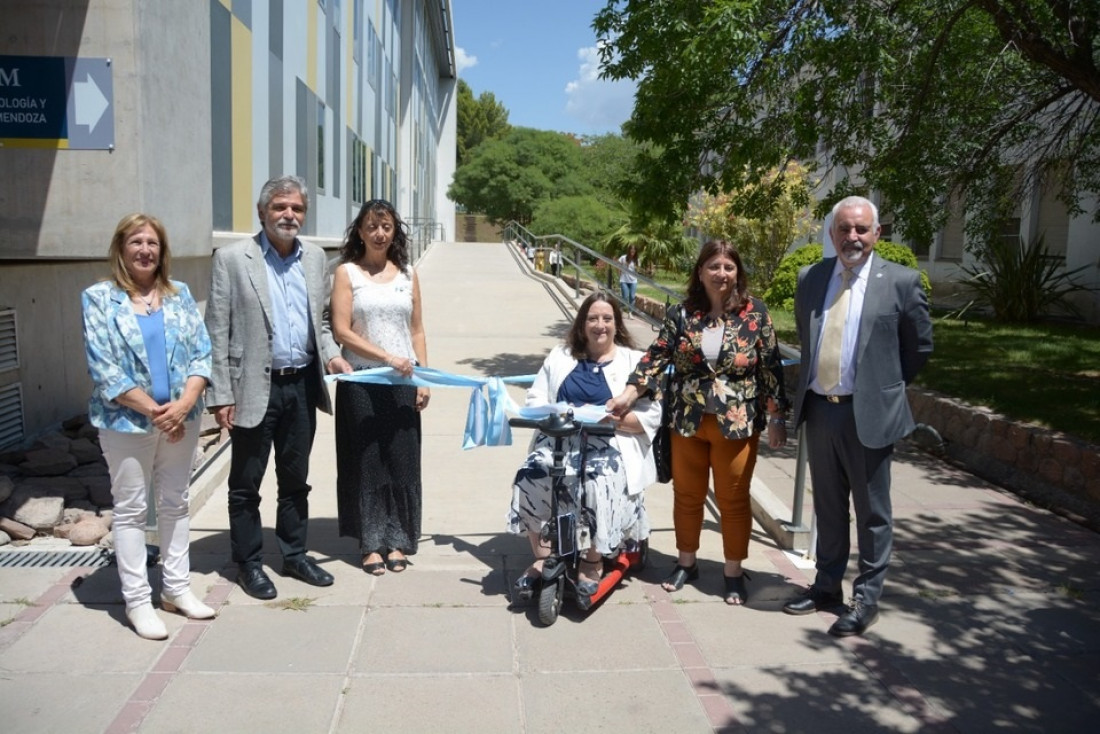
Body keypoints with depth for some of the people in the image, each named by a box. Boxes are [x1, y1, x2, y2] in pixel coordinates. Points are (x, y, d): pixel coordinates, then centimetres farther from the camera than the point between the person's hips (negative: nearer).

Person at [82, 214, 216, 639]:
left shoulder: (180, 294, 6)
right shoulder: (99, 299, -4)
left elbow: (201, 353, 1)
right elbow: (104, 369, -11)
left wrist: (184, 404, -14)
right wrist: (153, 410, -16)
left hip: (181, 418, 4)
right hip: (127, 422, -3)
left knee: (175, 503, 13)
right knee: (130, 509, 5)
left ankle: (177, 588, 25)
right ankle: (137, 600, 14)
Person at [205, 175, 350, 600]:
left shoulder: (315, 257, 8)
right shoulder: (232, 259, -7)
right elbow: (217, 333, -8)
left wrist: (330, 354, 0)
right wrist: (220, 396, -11)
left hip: (302, 386, 5)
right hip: (255, 388, -4)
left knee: (296, 479, 16)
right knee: (246, 484, 8)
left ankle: (294, 555, 31)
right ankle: (248, 564, 23)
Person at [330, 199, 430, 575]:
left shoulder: (407, 274, 10)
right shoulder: (347, 273, 0)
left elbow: (417, 331, 11)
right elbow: (342, 331, -8)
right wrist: (387, 356, -17)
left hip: (402, 382, 3)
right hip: (361, 381, -2)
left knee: (402, 461, 4)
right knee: (367, 462, 4)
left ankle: (398, 541, 16)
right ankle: (372, 543, 15)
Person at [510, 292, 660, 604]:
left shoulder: (634, 361, 8)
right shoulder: (560, 356, 18)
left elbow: (650, 416, -1)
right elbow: (535, 398, 13)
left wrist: (615, 420, -19)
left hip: (610, 444, -3)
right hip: (560, 438, 3)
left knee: (600, 484, -34)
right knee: (530, 476, -26)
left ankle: (592, 562, -13)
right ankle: (541, 558, -12)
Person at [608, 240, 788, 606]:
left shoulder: (755, 313, -4)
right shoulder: (681, 314, -1)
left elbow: (771, 367, -3)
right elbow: (656, 356, -4)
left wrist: (775, 417, -5)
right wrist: (628, 394, -17)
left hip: (736, 425, -2)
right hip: (688, 423, 2)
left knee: (733, 499, 8)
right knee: (687, 494, 14)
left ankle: (733, 571, 24)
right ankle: (686, 562, 32)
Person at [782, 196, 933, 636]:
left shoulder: (901, 281, -8)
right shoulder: (810, 278, 4)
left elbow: (920, 347, 2)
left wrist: (885, 386, 7)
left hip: (868, 413, -4)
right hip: (818, 408, 4)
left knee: (872, 511, 8)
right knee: (827, 506, 17)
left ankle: (866, 599, 21)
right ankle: (827, 584, 32)